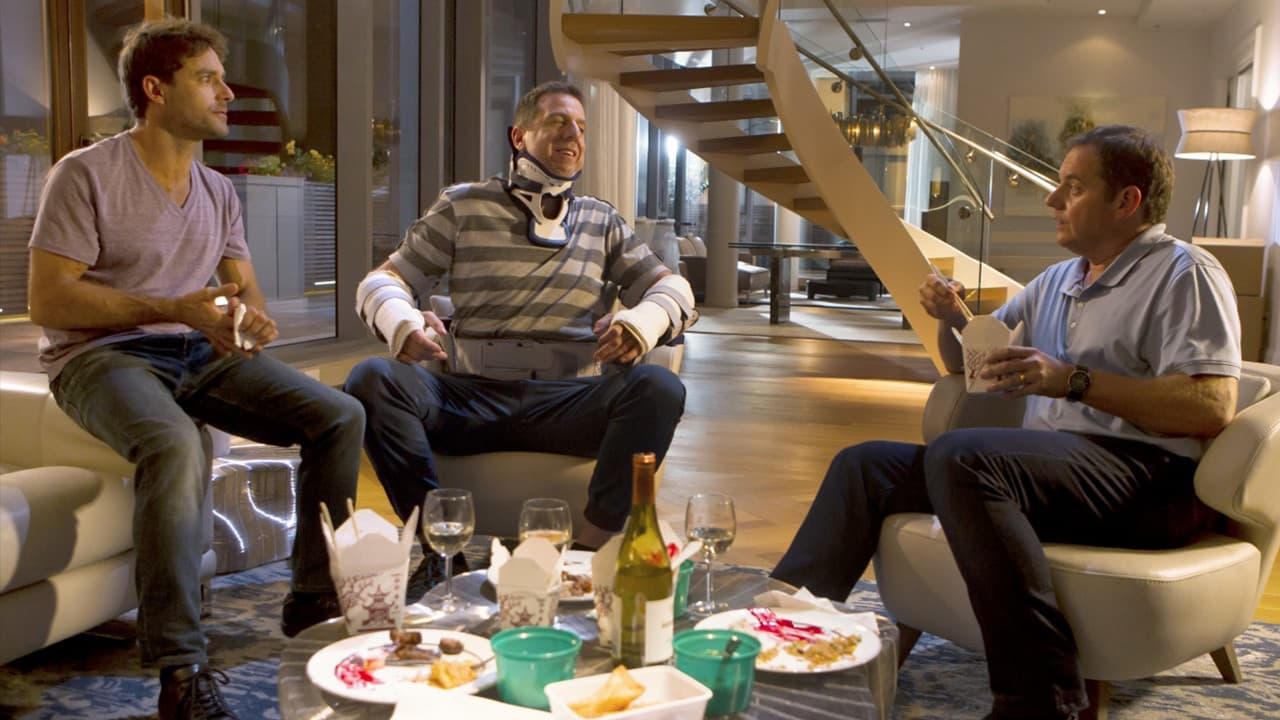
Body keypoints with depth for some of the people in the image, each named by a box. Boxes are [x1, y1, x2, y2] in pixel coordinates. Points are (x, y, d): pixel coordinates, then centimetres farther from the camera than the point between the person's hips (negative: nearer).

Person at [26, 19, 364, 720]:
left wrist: (252, 324, -12)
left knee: (341, 415, -11)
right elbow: (48, 301, -11)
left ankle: (314, 600, -4)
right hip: (100, 355, -6)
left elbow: (247, 298, 14)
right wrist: (177, 308, -19)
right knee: (177, 446, -38)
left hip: (197, 355, 6)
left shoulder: (219, 193, 15)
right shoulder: (87, 174, -5)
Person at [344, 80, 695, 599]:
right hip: (470, 399, 0)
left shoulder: (601, 222, 20)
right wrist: (403, 323, -16)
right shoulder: (463, 207, 15)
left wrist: (642, 321, -13)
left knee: (660, 388, -29)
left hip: (568, 405, 1)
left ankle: (592, 549, -23)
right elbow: (383, 281, 10)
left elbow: (670, 287, 13)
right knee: (372, 378, -28)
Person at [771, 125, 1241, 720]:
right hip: (1049, 461, 9)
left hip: (1150, 475, -8)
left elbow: (1213, 406, -16)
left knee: (960, 457, -34)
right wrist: (953, 320, 7)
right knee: (864, 465, 1)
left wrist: (1074, 380, -20)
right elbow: (972, 363, 30)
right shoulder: (1057, 281, 24)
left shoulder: (1184, 274, -2)